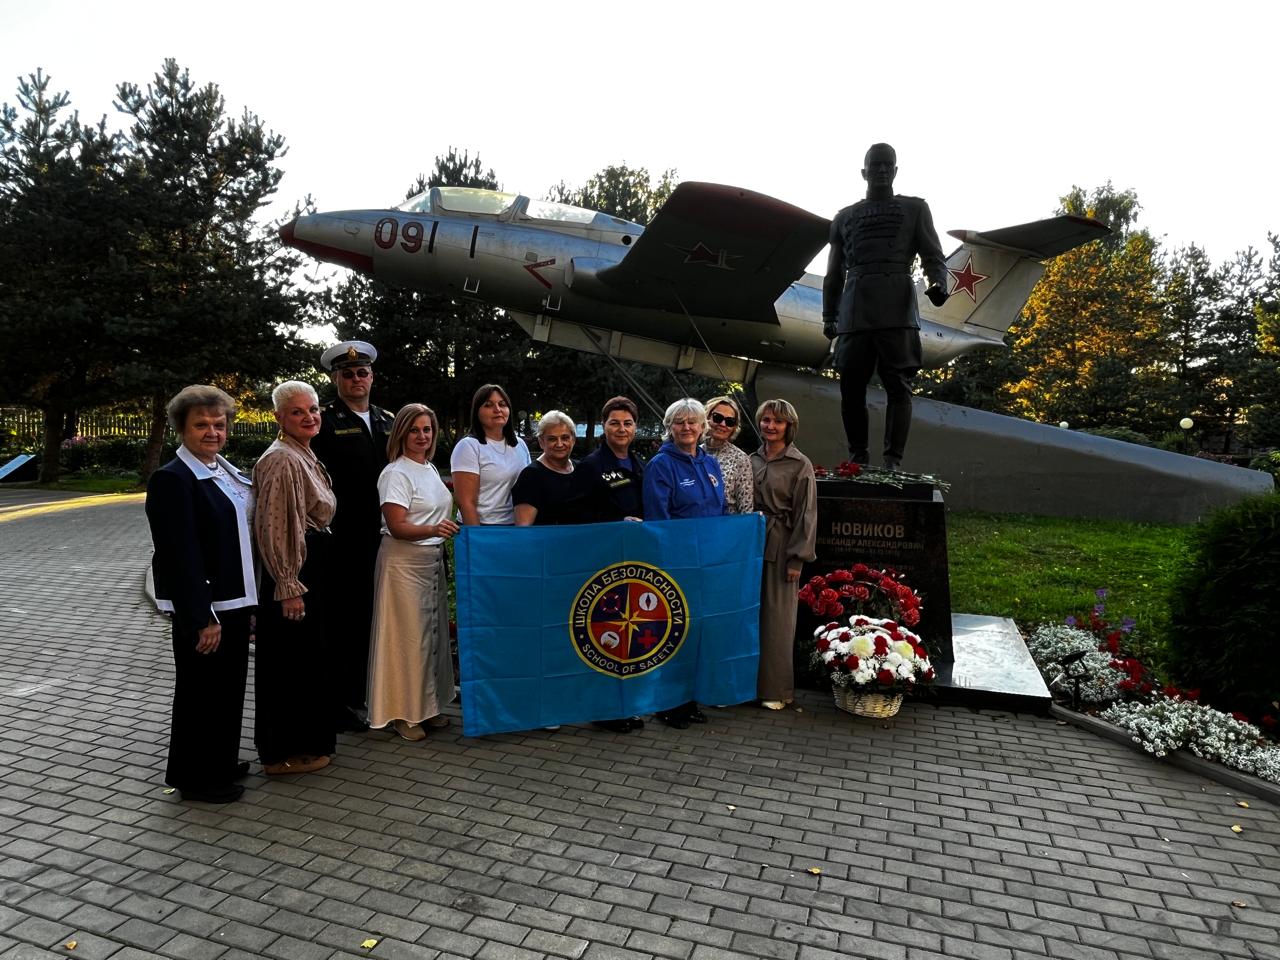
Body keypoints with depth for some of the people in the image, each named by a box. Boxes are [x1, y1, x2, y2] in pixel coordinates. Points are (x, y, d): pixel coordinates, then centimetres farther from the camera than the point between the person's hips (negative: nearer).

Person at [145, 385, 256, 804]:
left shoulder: (226, 471, 8)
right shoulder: (172, 479, -16)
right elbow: (181, 555, -20)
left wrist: (245, 600, 13)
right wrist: (202, 618, -21)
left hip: (233, 600, 8)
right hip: (201, 609, -8)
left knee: (228, 686, 20)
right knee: (201, 690, 7)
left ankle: (220, 761, 37)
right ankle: (196, 778, 24)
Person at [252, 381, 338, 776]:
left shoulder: (305, 455, 13)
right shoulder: (281, 460, -17)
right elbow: (273, 529, -21)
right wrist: (289, 587, -23)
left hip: (315, 566, 10)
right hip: (294, 570, -10)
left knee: (310, 657, 18)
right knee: (293, 660, 1)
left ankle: (306, 739, 33)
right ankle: (285, 752, 15)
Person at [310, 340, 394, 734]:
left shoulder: (387, 421, 13)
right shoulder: (325, 421, -5)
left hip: (380, 537, 6)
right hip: (342, 540, -5)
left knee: (367, 617, 15)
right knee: (340, 620, 3)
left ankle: (360, 692, 29)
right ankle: (337, 704, 15)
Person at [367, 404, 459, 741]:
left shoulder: (430, 469, 12)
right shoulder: (396, 473, -13)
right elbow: (396, 527, -20)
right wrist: (433, 530, -34)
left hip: (433, 561, 8)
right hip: (404, 563, -8)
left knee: (434, 631, 12)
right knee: (408, 635, -2)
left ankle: (427, 706, 25)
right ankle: (402, 712, 12)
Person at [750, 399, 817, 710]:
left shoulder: (800, 465, -5)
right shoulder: (753, 460, 9)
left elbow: (806, 515, -7)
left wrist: (797, 558, -11)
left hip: (780, 547, -4)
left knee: (776, 618, 1)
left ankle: (776, 688, 14)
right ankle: (747, 681, 22)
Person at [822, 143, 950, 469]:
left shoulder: (915, 208, 17)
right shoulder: (844, 217, 23)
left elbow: (933, 255, 7)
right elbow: (834, 272, 22)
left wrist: (939, 284, -15)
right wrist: (829, 316, 13)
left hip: (897, 310, -2)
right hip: (854, 313, 3)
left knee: (898, 386, -9)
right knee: (851, 387, -1)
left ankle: (893, 462, -10)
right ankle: (858, 458, 9)